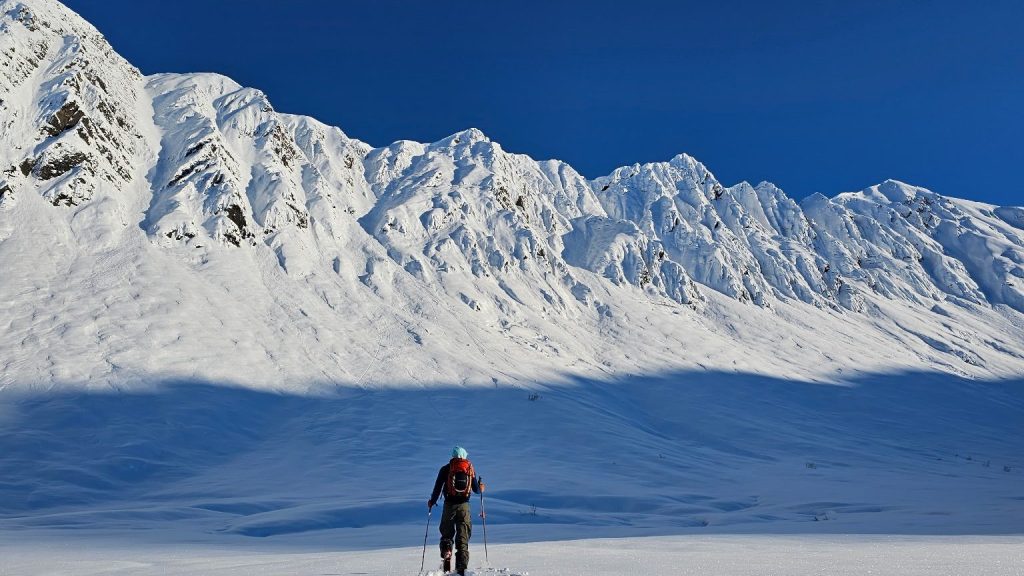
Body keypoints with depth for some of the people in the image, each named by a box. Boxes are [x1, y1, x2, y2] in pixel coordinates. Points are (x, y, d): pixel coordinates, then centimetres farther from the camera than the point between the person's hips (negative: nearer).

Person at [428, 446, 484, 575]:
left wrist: (432, 502, 17)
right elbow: (476, 489, 7)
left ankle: (446, 553, -11)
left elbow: (438, 487, 2)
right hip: (464, 505, 1)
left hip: (449, 504, -1)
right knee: (463, 537, 4)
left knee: (447, 533, 15)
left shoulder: (445, 469, 4)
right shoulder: (470, 468, 8)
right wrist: (480, 488, 31)